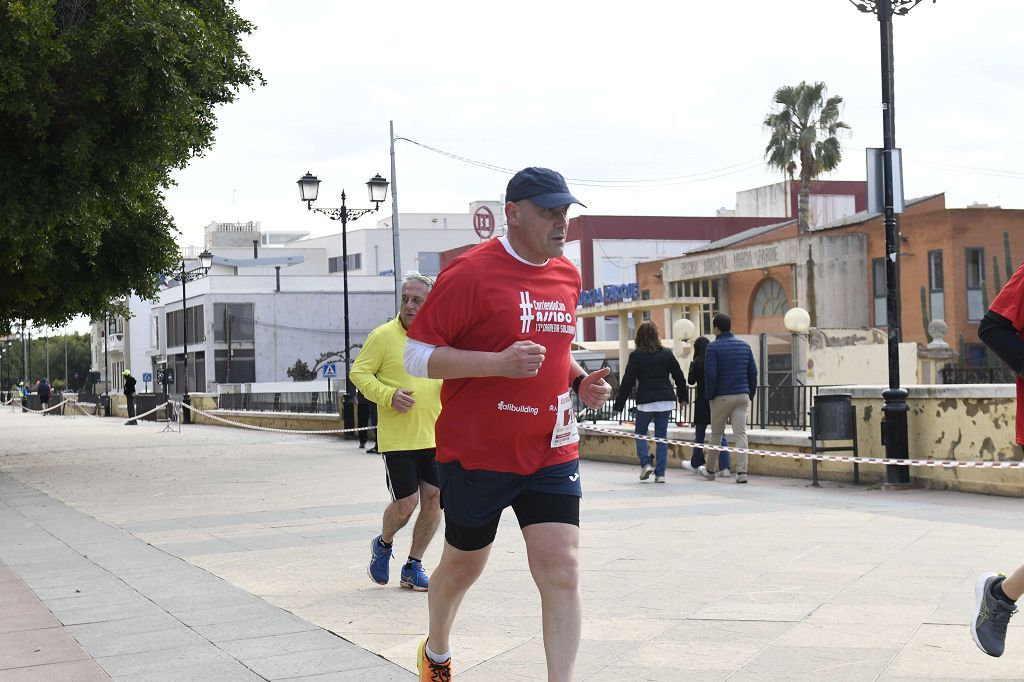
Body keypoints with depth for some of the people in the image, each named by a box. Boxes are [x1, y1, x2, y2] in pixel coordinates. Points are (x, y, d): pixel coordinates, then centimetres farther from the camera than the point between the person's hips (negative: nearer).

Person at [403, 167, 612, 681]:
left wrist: (579, 381, 5)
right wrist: (498, 363, -25)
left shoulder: (568, 276, 8)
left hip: (551, 452, 4)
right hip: (476, 454, -4)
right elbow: (416, 355, -14)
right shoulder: (471, 272, -13)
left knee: (562, 570, -9)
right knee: (463, 565, 15)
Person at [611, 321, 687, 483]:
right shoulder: (666, 353, 6)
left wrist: (618, 405, 0)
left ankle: (645, 464, -2)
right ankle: (660, 473, 4)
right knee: (661, 435, 7)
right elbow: (679, 377, 10)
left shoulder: (636, 356, -3)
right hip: (666, 399, 3)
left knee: (640, 433, 15)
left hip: (646, 400, -3)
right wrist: (683, 396, 24)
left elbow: (627, 382, -5)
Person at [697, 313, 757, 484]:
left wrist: (710, 396, -1)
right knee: (740, 434, 0)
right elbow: (753, 372, 9)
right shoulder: (745, 346, 8)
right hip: (742, 396, 4)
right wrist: (750, 395, 15)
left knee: (716, 434, 10)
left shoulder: (713, 347, -8)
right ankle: (742, 472, -9)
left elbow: (710, 374, -12)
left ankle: (710, 470, 23)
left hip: (722, 398, -4)